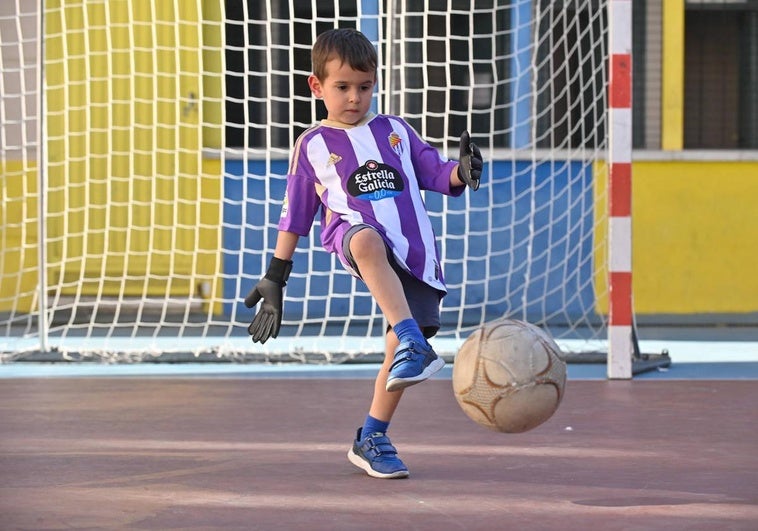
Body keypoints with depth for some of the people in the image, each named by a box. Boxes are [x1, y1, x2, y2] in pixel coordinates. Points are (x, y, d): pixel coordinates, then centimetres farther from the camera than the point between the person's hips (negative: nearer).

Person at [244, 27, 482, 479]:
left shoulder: (396, 130, 19)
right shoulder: (313, 146, 14)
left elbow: (436, 173, 16)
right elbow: (295, 216, 17)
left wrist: (463, 171, -8)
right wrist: (275, 279, 17)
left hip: (414, 250, 3)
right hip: (352, 233, -3)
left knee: (402, 349, -9)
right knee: (368, 240, -42)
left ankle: (372, 439, 10)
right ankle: (414, 343, -55)